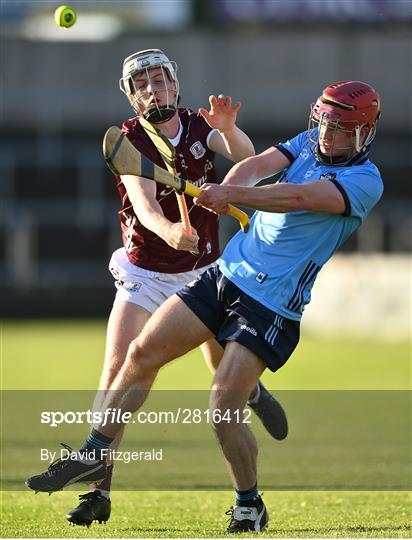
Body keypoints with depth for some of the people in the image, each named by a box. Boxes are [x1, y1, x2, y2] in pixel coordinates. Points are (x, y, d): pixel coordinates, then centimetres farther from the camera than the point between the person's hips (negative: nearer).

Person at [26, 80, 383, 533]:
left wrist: (231, 195, -36)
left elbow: (299, 198, -27)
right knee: (143, 351, 3)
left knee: (224, 407, -15)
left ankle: (249, 506, 7)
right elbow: (259, 164, -9)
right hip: (226, 274, 7)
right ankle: (96, 454, 17)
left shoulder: (365, 181, -12)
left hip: (273, 305, -7)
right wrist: (225, 192, -29)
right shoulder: (308, 143, 9)